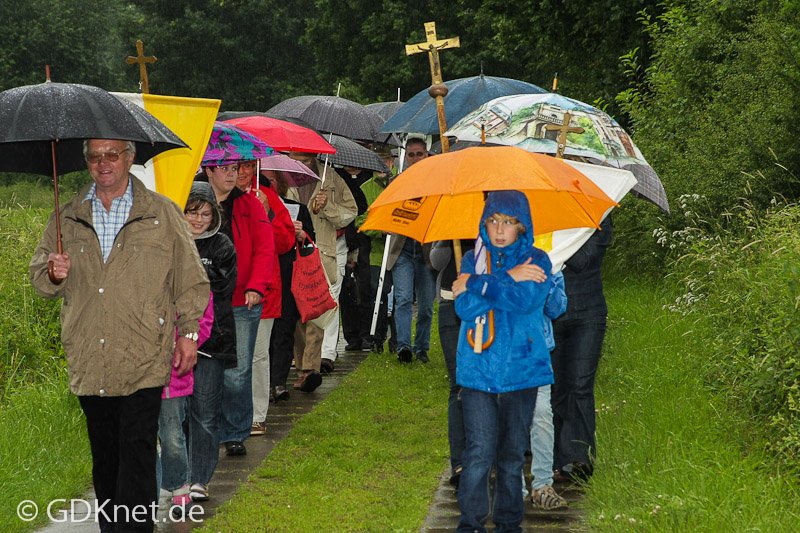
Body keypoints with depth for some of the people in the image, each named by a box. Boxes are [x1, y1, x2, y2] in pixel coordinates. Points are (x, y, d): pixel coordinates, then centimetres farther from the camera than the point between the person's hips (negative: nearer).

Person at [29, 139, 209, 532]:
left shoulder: (162, 213, 4)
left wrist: (188, 332, 2)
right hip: (88, 362, 4)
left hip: (143, 359, -3)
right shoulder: (67, 219, 11)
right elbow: (38, 277, 15)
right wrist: (54, 274, -8)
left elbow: (189, 278, 6)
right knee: (104, 454, 11)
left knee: (137, 451, -9)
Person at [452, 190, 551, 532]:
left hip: (520, 370, 0)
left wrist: (477, 284, -12)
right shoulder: (474, 259, 8)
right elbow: (465, 308, -8)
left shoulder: (536, 260, 3)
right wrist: (507, 279, -12)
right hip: (477, 370, 0)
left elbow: (526, 301, -17)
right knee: (479, 451, -7)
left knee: (512, 454, 6)